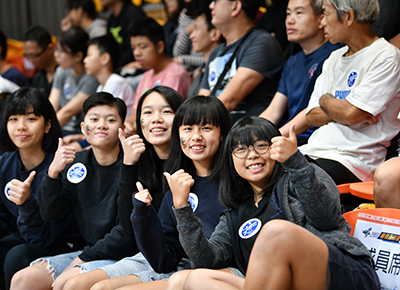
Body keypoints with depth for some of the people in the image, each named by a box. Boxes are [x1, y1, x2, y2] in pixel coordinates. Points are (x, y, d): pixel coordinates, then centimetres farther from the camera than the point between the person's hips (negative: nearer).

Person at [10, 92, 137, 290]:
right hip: (87, 251, 6)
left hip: (122, 257, -6)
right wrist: (53, 172, -14)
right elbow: (49, 214, 1)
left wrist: (83, 259, -11)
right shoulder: (75, 164, 7)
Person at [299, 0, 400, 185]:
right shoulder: (335, 58, 19)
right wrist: (340, 111, -7)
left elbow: (351, 114, -17)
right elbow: (312, 116, 13)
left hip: (354, 159, -7)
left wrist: (326, 99, 3)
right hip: (315, 149, 8)